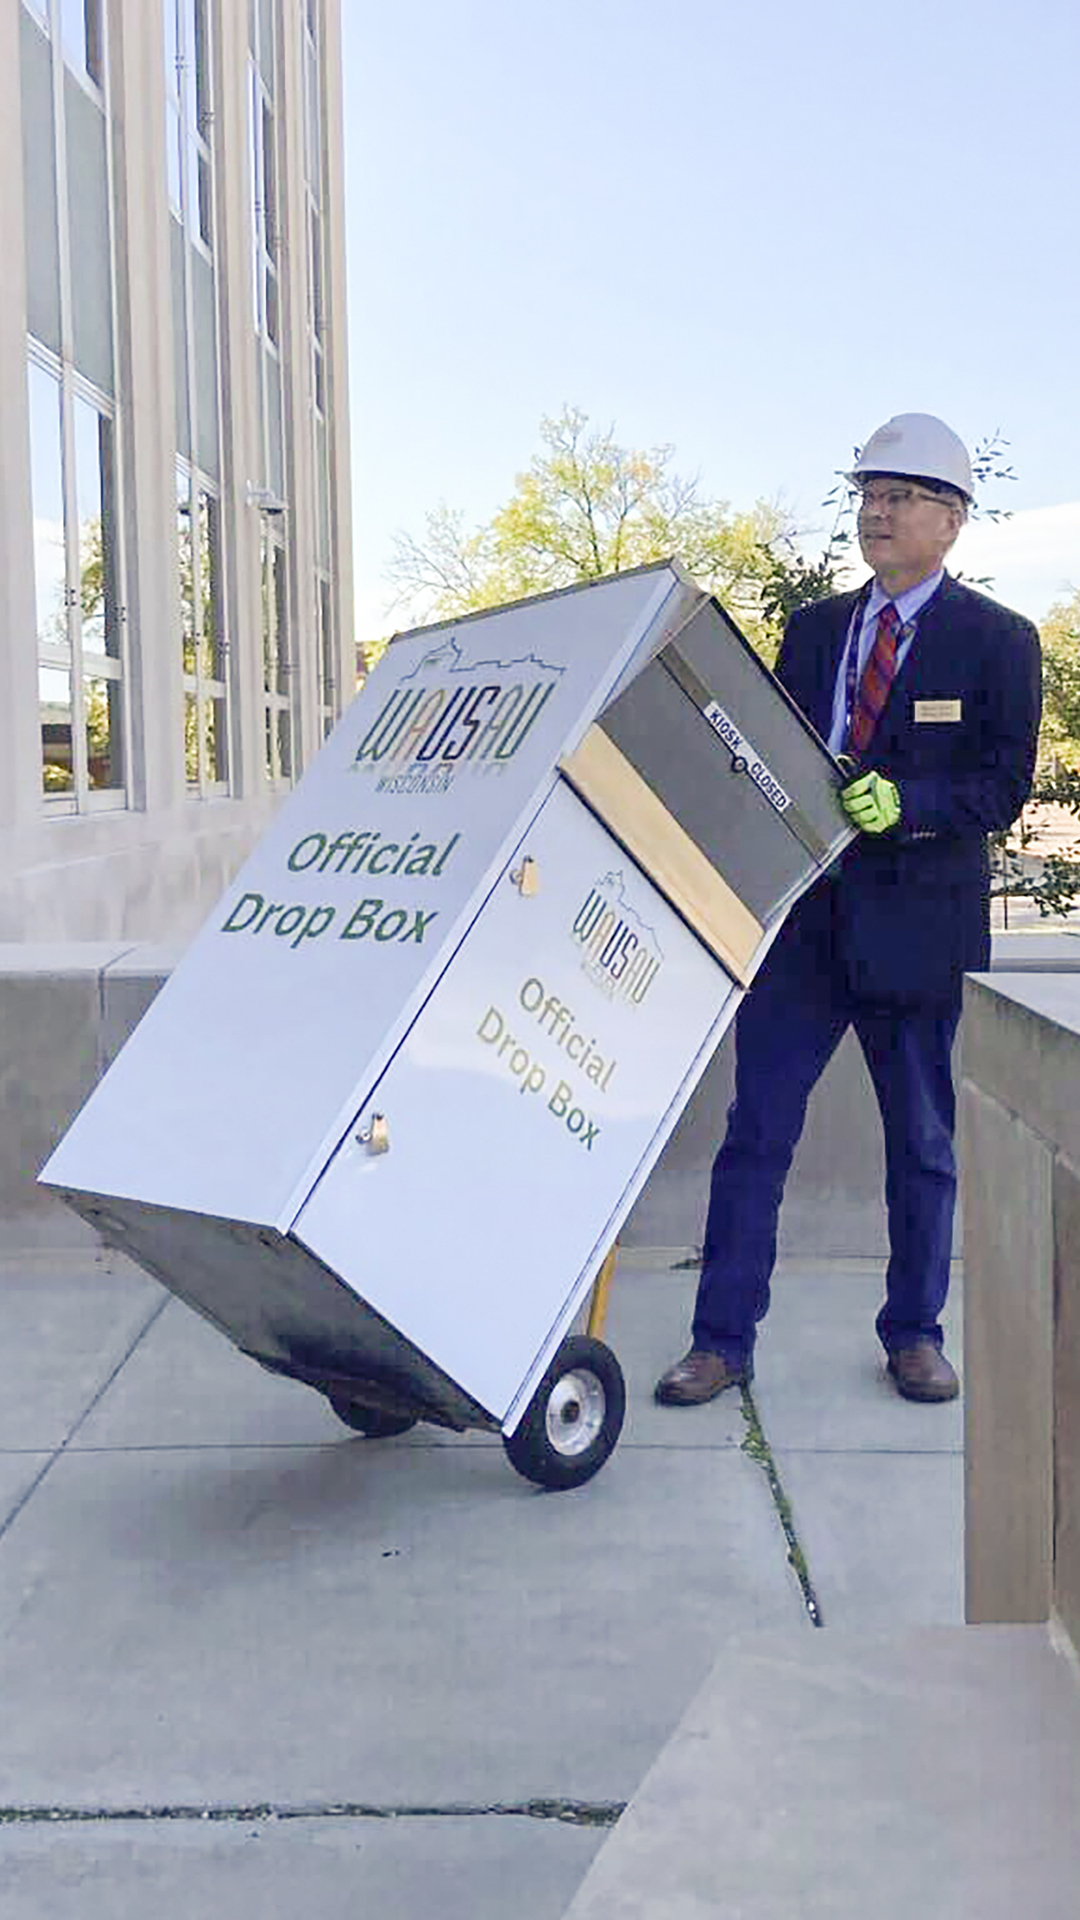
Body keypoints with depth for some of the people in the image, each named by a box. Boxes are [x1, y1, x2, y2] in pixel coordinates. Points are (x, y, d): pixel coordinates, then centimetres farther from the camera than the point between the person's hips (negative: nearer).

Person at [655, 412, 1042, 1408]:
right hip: (802, 919, 3)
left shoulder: (999, 641, 1)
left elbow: (1005, 786, -6)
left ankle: (915, 1334, 28)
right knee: (754, 1136, 2)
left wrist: (907, 802, -23)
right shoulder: (812, 628, 12)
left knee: (925, 1147, 10)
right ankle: (722, 1340, 12)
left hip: (920, 924, -2)